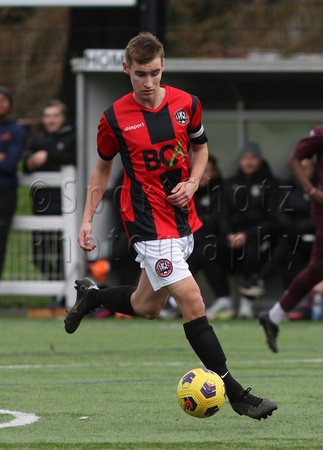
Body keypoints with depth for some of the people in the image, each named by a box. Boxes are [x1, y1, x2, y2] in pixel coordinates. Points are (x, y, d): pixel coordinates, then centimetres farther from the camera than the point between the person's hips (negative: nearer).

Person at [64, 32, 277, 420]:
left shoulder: (186, 104, -1)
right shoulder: (115, 118, -9)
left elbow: (200, 147, 15)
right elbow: (103, 167, 6)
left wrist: (192, 183, -3)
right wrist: (87, 219, 4)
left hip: (183, 220, 5)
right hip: (148, 223, -5)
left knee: (147, 306, 17)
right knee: (192, 302, -15)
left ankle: (90, 296, 47)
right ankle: (234, 394, -13)